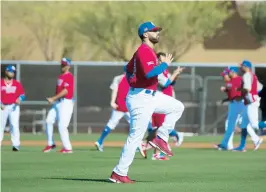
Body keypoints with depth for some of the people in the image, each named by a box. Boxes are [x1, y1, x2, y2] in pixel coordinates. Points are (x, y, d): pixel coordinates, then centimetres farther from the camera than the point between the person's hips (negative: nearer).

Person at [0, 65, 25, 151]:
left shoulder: (17, 84, 8)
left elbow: (22, 94, 5)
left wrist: (19, 99, -16)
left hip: (14, 106, 0)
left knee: (15, 125, -8)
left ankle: (16, 145, -8)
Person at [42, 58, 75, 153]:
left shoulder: (69, 76, -11)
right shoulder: (61, 76, 17)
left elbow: (65, 91, -19)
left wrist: (53, 98, -19)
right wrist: (53, 99, 8)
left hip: (66, 102, -9)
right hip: (57, 102, 9)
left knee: (62, 126, -11)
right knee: (49, 121, 4)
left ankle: (67, 148, -4)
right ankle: (51, 144, 15)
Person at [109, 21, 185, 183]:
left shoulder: (147, 51, 15)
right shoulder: (145, 51, -16)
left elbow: (128, 68, 26)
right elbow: (149, 73, -31)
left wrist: (134, 85, 24)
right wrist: (165, 64, -19)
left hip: (151, 95, 10)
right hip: (141, 98, -10)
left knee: (177, 107, 14)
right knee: (135, 137, -7)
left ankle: (161, 138, 8)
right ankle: (119, 174, -4)